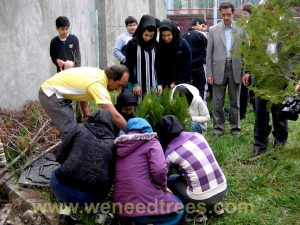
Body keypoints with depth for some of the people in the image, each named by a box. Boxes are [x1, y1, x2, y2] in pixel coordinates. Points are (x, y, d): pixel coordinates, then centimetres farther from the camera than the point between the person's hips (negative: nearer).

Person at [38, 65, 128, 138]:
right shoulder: (98, 86, -28)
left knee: (71, 130, 16)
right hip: (50, 94, -10)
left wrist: (86, 117, 8)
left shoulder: (99, 73, -1)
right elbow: (115, 116, -31)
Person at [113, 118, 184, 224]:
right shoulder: (151, 142, -1)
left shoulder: (118, 146, 16)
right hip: (146, 203, -7)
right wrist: (163, 187, 3)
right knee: (178, 208, 20)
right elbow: (159, 170, -17)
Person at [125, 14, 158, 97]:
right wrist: (134, 84, -11)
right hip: (138, 85, -4)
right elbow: (129, 66, -4)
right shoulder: (132, 44, -4)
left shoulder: (155, 45, 7)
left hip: (152, 85, 4)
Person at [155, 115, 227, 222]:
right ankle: (214, 204, 19)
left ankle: (196, 209, 6)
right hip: (223, 189, 6)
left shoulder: (171, 153, -8)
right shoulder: (197, 135, 5)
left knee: (170, 179, 17)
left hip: (202, 197, -5)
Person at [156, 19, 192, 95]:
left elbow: (188, 64, -5)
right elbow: (158, 67, -2)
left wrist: (177, 82, -9)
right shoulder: (159, 46, -2)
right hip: (166, 83, 1)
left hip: (182, 82, -1)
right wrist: (160, 84, -15)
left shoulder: (183, 44, -7)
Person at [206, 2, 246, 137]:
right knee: (218, 101, 4)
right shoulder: (213, 30, 3)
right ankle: (218, 127, 15)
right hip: (218, 69, 0)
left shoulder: (241, 30, 3)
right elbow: (209, 53, 3)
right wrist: (209, 73, -2)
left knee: (235, 100, 8)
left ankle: (235, 127, 18)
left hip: (235, 69, 0)